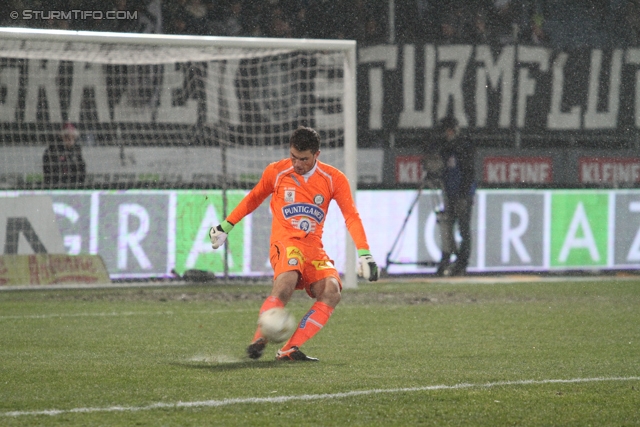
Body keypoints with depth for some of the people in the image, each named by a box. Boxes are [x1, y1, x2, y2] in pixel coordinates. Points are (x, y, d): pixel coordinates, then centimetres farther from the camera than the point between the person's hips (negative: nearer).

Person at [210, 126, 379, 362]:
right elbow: (253, 199, 19)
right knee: (287, 280, -36)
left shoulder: (334, 179, 2)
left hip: (314, 246, 2)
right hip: (285, 242, -2)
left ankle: (289, 350, -26)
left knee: (332, 291, -25)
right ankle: (259, 340, -31)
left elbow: (351, 216, -1)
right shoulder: (276, 172, 2)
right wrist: (225, 226, 23)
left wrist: (364, 254, -13)